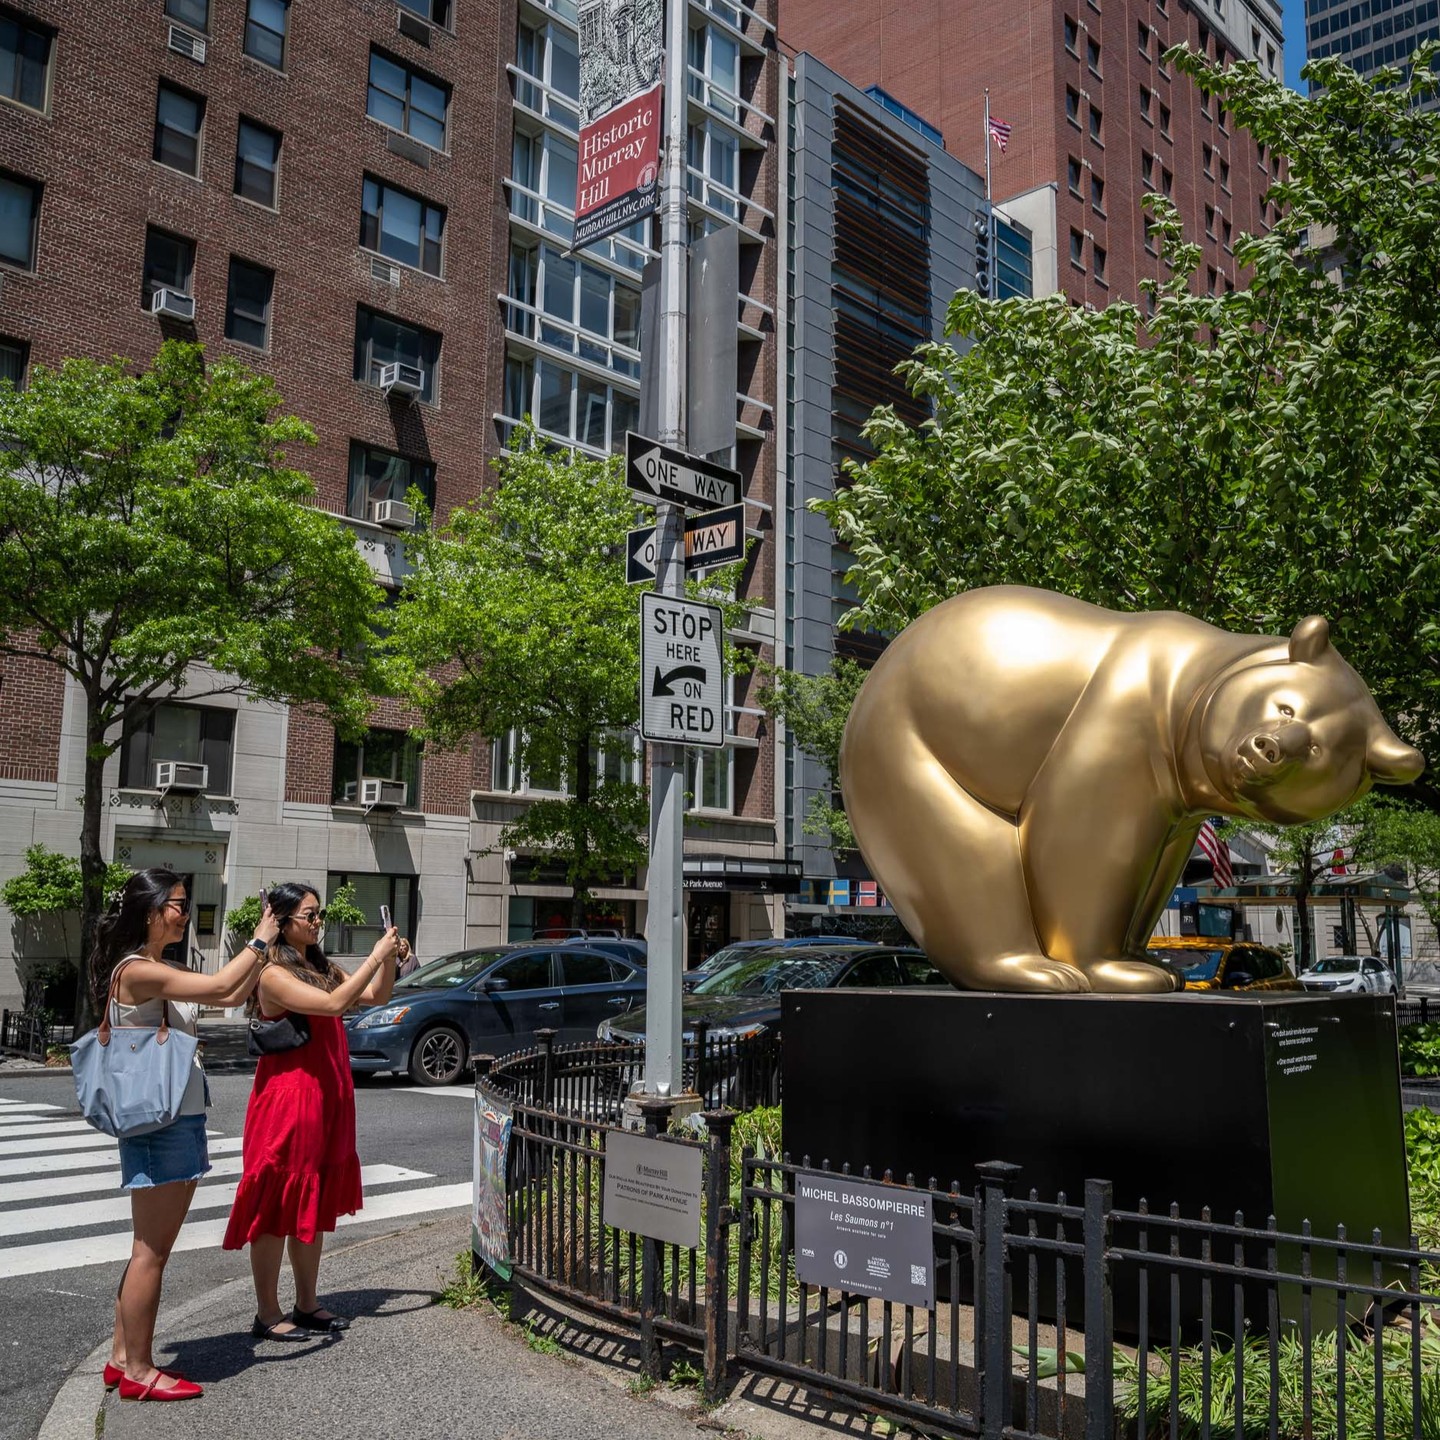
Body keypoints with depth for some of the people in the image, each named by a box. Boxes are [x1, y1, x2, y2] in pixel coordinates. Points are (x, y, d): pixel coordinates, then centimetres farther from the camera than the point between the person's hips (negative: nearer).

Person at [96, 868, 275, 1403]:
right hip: (157, 1121, -10)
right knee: (151, 1250, -1)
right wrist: (258, 941, -9)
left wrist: (263, 947, 8)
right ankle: (137, 1371, 10)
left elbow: (234, 997, 15)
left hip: (182, 1116, 10)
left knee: (154, 1246, 16)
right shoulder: (136, 970, -17)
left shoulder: (161, 971, 14)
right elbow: (220, 986, -23)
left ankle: (124, 1357, 25)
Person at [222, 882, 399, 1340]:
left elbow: (376, 997, 15)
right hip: (287, 1098, -9)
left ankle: (307, 1304, 26)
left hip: (327, 1099, 9)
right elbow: (333, 1004, -26)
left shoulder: (322, 968, 11)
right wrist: (375, 956, -21)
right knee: (279, 1204, 1)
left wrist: (389, 959, 0)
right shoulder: (274, 975, -15)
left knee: (315, 1204, 15)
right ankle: (267, 1315, 12)